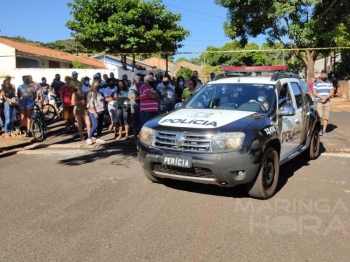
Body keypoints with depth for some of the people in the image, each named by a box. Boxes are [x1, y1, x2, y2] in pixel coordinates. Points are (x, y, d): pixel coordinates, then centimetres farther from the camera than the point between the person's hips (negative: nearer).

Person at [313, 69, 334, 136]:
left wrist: (326, 97, -14)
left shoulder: (330, 83, 12)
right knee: (320, 116, -10)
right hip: (319, 102, -2)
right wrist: (321, 97, -15)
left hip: (327, 102, 2)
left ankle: (324, 130, 6)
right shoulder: (317, 83, 7)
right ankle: (320, 129, 1)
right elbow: (314, 93, -1)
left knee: (326, 117, 0)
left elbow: (332, 93, 4)